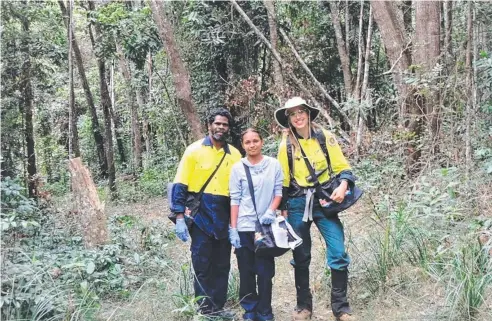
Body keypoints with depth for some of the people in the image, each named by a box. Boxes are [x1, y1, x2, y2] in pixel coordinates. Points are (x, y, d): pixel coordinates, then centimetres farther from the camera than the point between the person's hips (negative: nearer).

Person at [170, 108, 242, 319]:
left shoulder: (234, 155, 8)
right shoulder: (195, 150, -3)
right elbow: (180, 185, -6)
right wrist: (179, 217, -12)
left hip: (225, 218, 4)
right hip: (201, 216, -4)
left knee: (222, 266, 11)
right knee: (202, 265, 2)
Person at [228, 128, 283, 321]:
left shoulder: (274, 164, 1)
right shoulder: (237, 168, 1)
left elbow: (278, 192, 5)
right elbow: (235, 199, 0)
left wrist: (271, 211, -13)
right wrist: (233, 229, -4)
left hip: (266, 226, 0)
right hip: (244, 227, 0)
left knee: (265, 271, 4)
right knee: (246, 272, 7)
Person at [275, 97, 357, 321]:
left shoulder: (325, 137, 0)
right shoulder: (286, 144, 2)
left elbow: (342, 166, 2)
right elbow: (283, 180, 7)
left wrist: (343, 185, -18)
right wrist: (283, 208, 6)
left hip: (324, 201, -1)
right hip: (297, 203, 1)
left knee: (338, 254, -8)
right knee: (301, 256, 8)